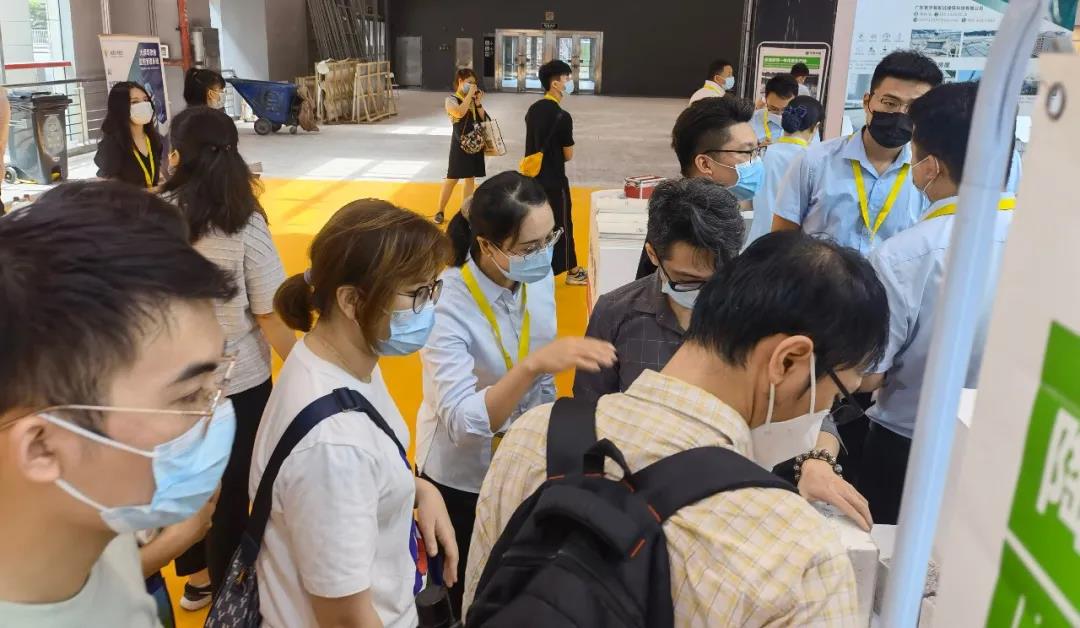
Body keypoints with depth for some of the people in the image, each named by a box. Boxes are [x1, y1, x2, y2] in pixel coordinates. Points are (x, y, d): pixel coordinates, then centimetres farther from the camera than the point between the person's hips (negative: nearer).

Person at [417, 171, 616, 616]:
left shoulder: (537, 278, -9)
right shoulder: (448, 304, -28)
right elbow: (462, 422, -37)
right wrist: (533, 364, -48)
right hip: (461, 479, -5)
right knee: (466, 599, 16)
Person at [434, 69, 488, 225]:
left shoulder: (473, 100, 9)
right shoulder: (451, 99, -7)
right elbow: (459, 113, -28)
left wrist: (478, 102, -5)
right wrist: (469, 94, -19)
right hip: (460, 143, -6)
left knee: (470, 177, 9)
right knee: (452, 178, -1)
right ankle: (440, 211, 11)